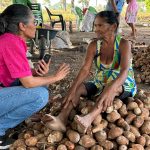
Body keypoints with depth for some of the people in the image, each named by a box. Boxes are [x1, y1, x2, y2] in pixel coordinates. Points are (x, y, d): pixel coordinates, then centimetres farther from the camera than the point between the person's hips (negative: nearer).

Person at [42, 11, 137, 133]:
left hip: (124, 86, -5)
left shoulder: (123, 44, -18)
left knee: (112, 88, -39)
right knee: (78, 87, -21)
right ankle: (62, 119, -42)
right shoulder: (94, 45, -5)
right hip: (100, 85, 5)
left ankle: (89, 118, -61)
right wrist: (73, 89, -34)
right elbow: (85, 69, -17)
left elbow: (124, 71, -32)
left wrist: (110, 89, -52)